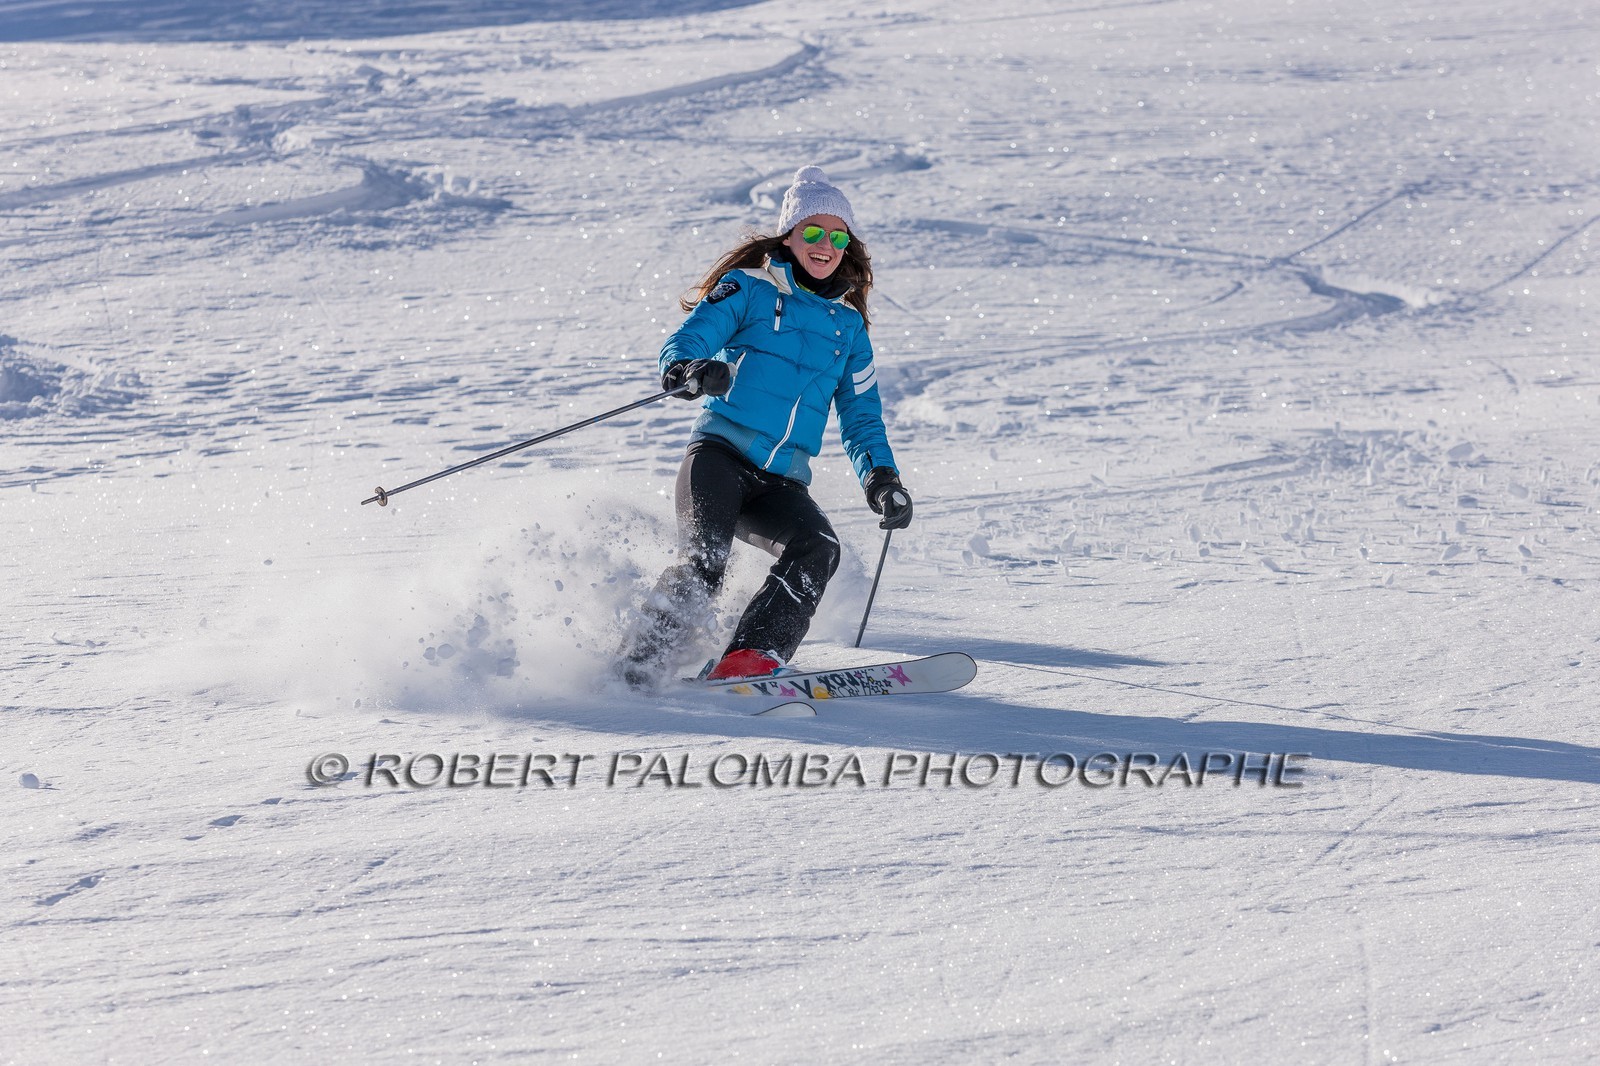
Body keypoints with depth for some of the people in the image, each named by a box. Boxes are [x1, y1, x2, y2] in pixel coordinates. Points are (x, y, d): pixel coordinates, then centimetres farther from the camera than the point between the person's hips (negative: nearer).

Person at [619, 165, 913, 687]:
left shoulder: (848, 326, 21)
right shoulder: (749, 289, 8)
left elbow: (862, 418, 24)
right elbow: (681, 345, -4)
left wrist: (882, 479, 4)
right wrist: (691, 372, -29)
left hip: (782, 482, 4)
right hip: (720, 454, -4)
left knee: (817, 548, -27)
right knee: (705, 559, -28)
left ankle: (752, 657, -36)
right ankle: (631, 667, -22)